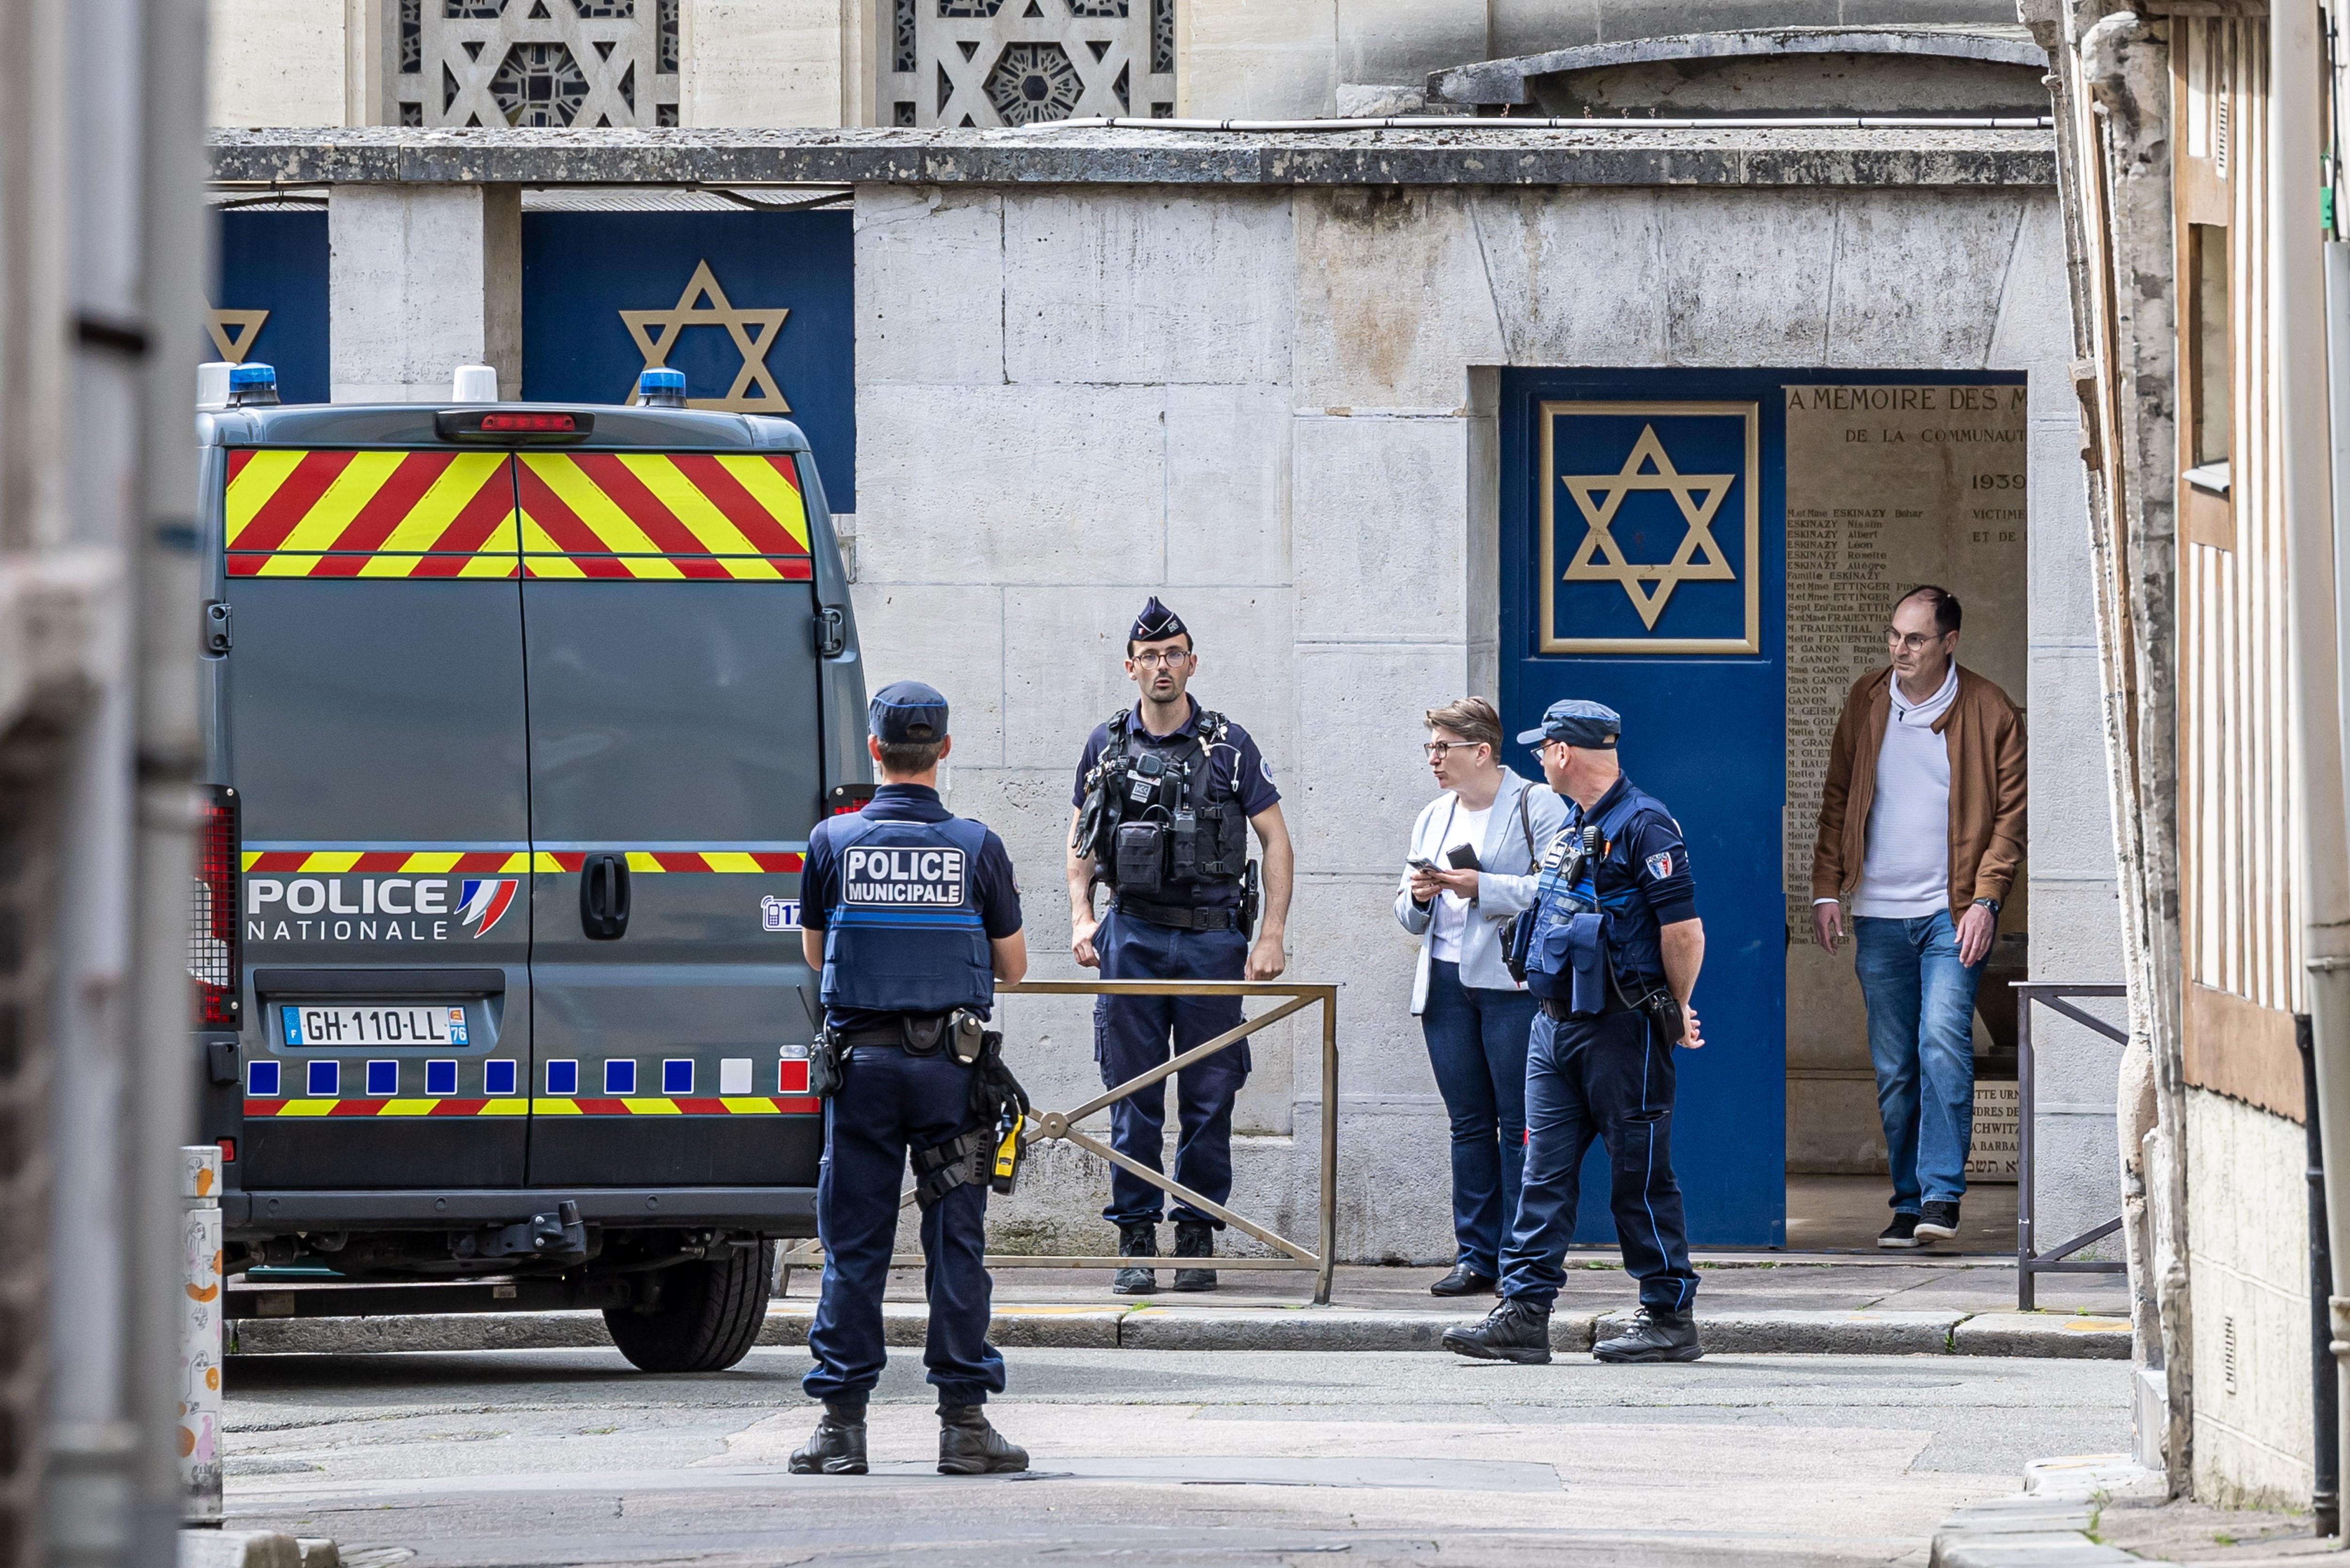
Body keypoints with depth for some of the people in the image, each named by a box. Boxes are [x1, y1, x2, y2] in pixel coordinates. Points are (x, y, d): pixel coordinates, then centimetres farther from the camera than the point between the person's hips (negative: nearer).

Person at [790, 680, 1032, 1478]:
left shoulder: (833, 843, -2)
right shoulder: (976, 848, -2)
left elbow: (815, 953, 11)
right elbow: (1012, 965, 5)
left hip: (862, 1058, 0)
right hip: (951, 1066, 0)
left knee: (854, 1244, 3)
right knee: (956, 1243, 3)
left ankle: (842, 1421, 1)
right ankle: (964, 1419, 2)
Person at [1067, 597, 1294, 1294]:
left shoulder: (1229, 746, 2)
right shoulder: (1106, 746, 8)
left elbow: (1276, 840, 5)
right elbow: (1079, 838, 17)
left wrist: (1272, 936, -3)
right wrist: (1081, 917, 3)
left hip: (1211, 938, -1)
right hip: (1132, 936, 1)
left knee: (1210, 1098, 0)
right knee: (1133, 1098, 0)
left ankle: (1198, 1239, 8)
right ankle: (1135, 1242, 5)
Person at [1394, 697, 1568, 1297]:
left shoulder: (1538, 807, -2)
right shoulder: (1433, 818, 20)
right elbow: (1410, 917, 23)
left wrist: (1483, 888, -17)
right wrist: (1418, 896, 1)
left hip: (1514, 982, -6)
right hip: (1445, 982, 6)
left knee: (1521, 1124, -6)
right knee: (1469, 1123, 7)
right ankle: (1476, 1257, 10)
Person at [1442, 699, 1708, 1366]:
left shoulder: (1643, 826, -12)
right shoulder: (1571, 828, 16)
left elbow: (1684, 931, -14)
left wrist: (1674, 1013, -4)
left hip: (1622, 1029, -9)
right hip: (1557, 1024, 9)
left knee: (1641, 1175, -2)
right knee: (1545, 1169, 3)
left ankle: (1672, 1316, 5)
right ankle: (1524, 1314, 1)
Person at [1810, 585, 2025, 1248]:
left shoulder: (1989, 712, -2)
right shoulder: (1866, 702, 8)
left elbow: (2009, 814, -1)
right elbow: (1838, 799, 13)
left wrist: (1985, 900, -11)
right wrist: (1826, 889, 5)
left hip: (1952, 914, -4)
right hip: (1879, 915, 4)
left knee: (1944, 1041, -19)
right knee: (1893, 1068, 5)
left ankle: (1941, 1195, -19)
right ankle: (1908, 1203, 12)